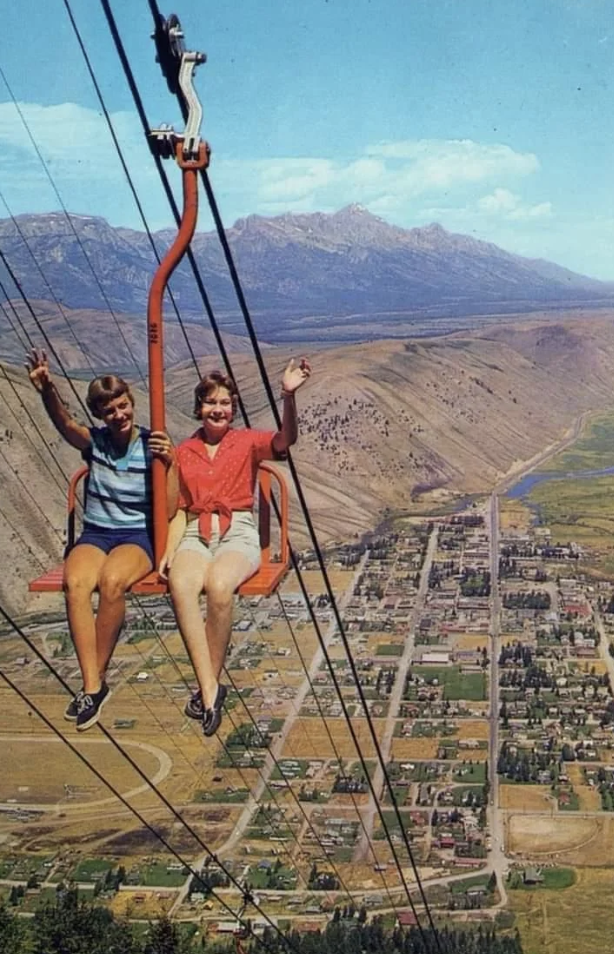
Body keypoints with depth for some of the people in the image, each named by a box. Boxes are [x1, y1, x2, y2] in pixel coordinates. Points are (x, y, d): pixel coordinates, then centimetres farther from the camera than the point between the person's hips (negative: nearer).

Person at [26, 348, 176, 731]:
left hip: (138, 536, -2)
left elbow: (168, 510, -7)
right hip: (95, 534, 2)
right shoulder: (94, 442, 5)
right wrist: (47, 390, -37)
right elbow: (64, 422, -17)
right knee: (75, 582, -32)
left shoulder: (152, 445, -2)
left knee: (112, 580, -36)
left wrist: (170, 463, -21)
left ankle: (97, 679, -19)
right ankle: (93, 686, -29)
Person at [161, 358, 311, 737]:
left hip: (238, 532, -2)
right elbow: (180, 510, 15)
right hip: (196, 534, 2)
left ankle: (209, 684, -20)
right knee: (180, 584, -34)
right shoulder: (184, 452, 15)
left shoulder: (247, 441, 9)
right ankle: (210, 689, -32)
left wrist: (289, 396, -28)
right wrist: (170, 550, -1)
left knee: (219, 584, -36)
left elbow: (286, 439, -12)